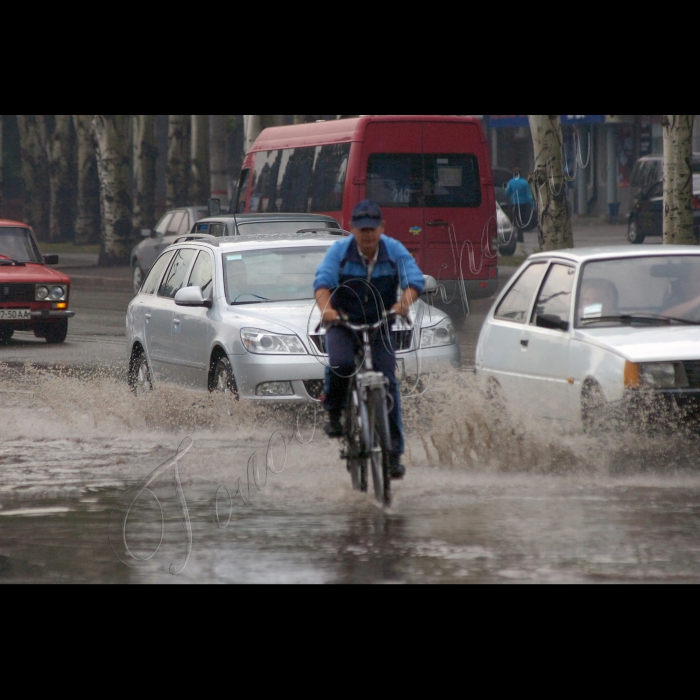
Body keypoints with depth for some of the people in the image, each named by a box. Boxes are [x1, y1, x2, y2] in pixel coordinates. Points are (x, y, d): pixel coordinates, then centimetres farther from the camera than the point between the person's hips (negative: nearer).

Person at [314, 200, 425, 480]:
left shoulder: (395, 251, -6)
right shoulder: (339, 251, -9)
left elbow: (414, 279, -18)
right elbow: (323, 281, -22)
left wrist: (405, 301, -41)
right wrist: (326, 308, -43)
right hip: (342, 325, -1)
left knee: (388, 383, -10)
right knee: (340, 365, -31)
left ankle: (394, 453, -4)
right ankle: (334, 412, -2)